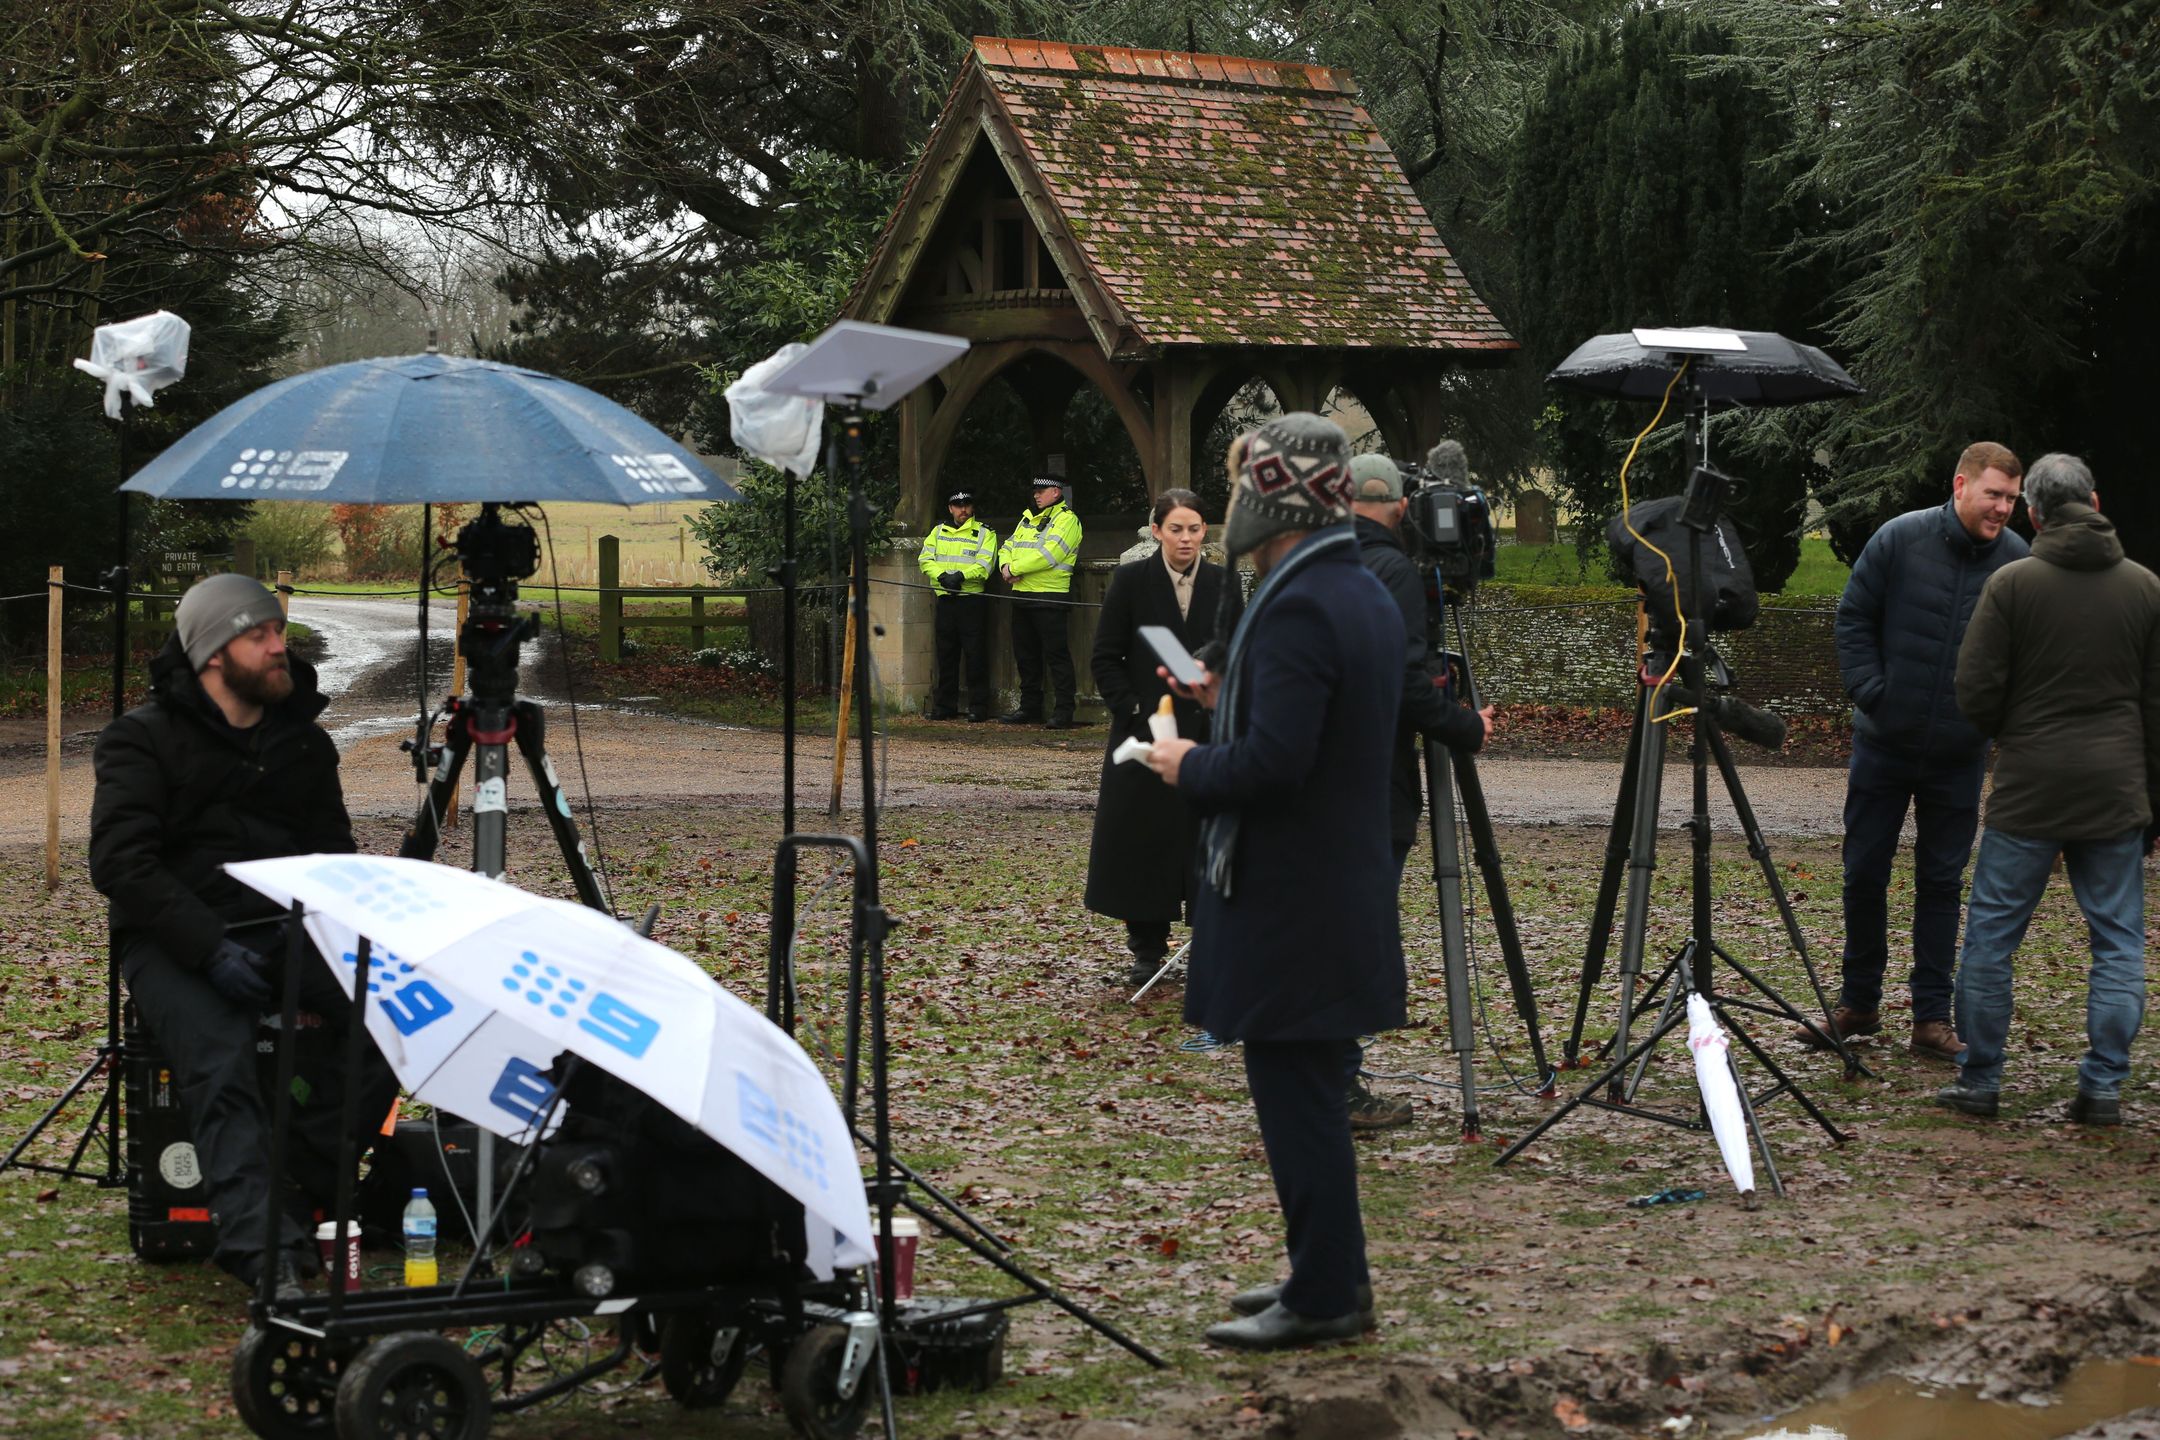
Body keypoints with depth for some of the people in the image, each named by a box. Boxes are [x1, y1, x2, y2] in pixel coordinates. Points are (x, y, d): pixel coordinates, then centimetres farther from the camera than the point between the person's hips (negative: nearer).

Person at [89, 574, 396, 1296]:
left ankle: (296, 1188, -18)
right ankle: (262, 1245, -44)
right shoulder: (143, 738, 0)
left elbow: (334, 853, 20)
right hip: (173, 942, -4)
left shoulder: (302, 740, 16)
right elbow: (120, 862, -11)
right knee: (223, 1064, -33)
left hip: (286, 931, 5)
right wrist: (210, 948, -22)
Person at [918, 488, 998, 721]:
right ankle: (945, 706, 14)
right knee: (946, 654, 8)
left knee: (975, 655, -5)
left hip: (972, 599, -4)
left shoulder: (984, 533, 5)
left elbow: (984, 565, -8)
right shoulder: (938, 532, 17)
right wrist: (942, 575, -13)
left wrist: (961, 575, -23)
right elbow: (926, 559, 5)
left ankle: (978, 707, -1)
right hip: (945, 599, 4)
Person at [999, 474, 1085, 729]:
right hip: (1022, 594, 9)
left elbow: (1048, 554, -19)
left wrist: (1015, 568, -15)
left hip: (1050, 597, -9)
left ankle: (1064, 711, -7)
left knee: (1056, 654, -8)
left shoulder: (1067, 519, -7)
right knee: (1026, 655, 13)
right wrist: (1006, 566, -5)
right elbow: (1008, 547, 18)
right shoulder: (1028, 518, 20)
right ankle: (1029, 708, 22)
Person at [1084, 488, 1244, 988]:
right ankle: (1147, 949, 11)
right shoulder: (1132, 580, 0)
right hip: (1146, 733, -1)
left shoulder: (1223, 585, 6)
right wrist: (1132, 710, -10)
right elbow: (1106, 659, 0)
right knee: (1145, 839, 2)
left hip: (1209, 734, 2)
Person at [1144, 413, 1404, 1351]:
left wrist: (1189, 766, -11)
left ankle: (1324, 1297, 2)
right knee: (1307, 1097, 17)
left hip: (1288, 909, -10)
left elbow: (1273, 764, -27)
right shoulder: (1365, 596, 12)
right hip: (1342, 894, 10)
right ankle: (1328, 1274, 25)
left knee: (1297, 1102, -3)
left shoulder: (1296, 608, -20)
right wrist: (1231, 702, 15)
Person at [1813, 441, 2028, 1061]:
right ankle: (1859, 1004, 22)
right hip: (1884, 744, 0)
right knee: (1864, 873, 7)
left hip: (1959, 754, 0)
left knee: (1942, 882, 6)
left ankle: (1931, 1016, 13)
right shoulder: (1901, 539, -9)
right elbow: (1853, 616, -1)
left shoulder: (2017, 559, -5)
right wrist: (1869, 690, -9)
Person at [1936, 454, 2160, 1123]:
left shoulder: (2012, 584, -6)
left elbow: (1975, 694, -6)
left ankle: (1978, 1079, 10)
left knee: (1991, 935, 7)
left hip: (2027, 791, -2)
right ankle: (2104, 1087, 6)